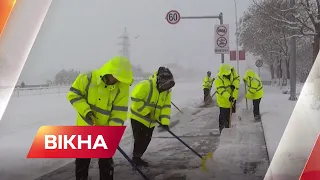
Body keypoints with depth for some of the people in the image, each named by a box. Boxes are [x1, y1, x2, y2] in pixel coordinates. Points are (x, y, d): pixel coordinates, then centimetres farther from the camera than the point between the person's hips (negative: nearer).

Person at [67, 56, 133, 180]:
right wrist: (86, 111, -21)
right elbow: (73, 94, -10)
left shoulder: (122, 87, -16)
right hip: (85, 126, 0)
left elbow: (119, 112, -15)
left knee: (106, 160, 10)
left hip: (105, 129, 0)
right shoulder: (88, 78, -17)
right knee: (82, 158, 14)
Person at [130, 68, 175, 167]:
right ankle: (136, 159, 7)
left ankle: (137, 158, 26)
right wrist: (146, 112, -24)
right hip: (139, 118, -7)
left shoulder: (167, 91, -1)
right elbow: (135, 99, -25)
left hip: (151, 121, 7)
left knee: (146, 141, 12)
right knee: (140, 139, -7)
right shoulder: (145, 85, -23)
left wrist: (165, 121, -15)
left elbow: (166, 107, -4)